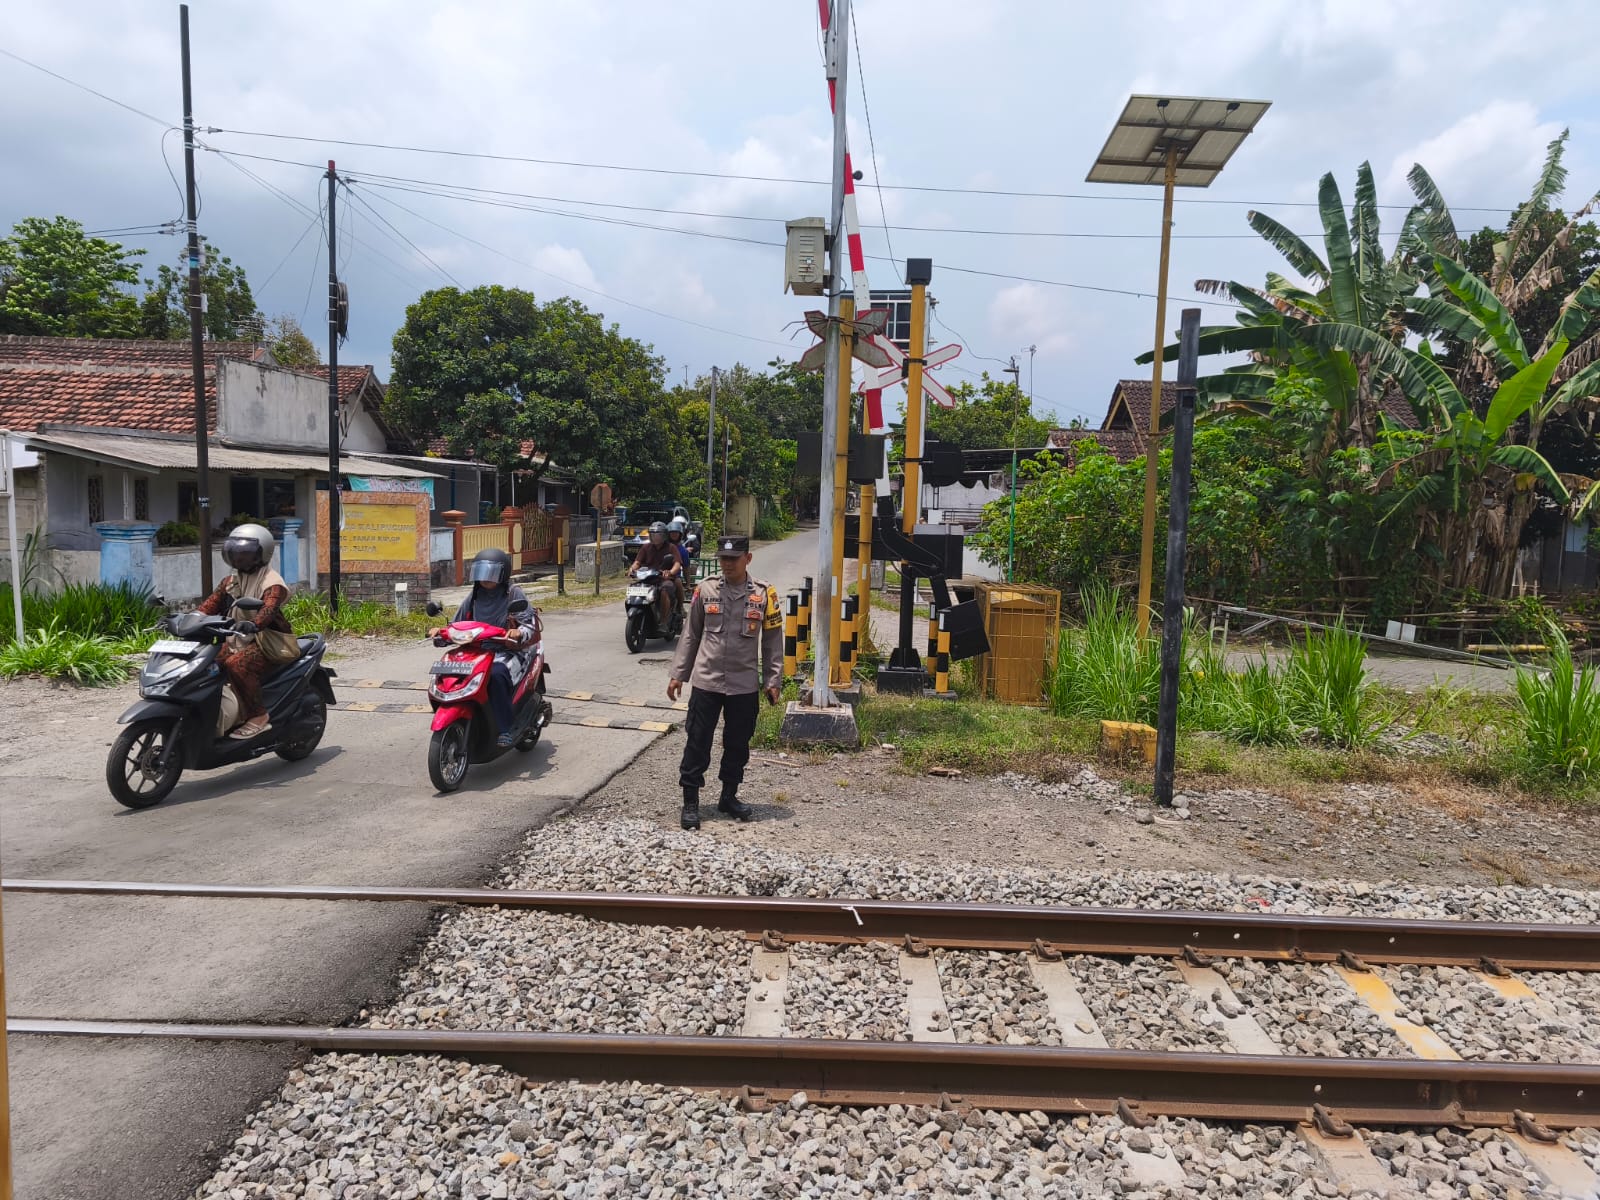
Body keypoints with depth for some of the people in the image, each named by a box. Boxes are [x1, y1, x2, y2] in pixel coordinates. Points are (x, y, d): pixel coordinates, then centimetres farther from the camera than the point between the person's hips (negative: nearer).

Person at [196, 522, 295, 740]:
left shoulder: (272, 582, -9)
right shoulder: (230, 582, 17)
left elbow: (269, 608, -28)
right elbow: (210, 604, 8)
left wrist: (253, 624, -49)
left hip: (267, 640, -8)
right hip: (237, 640, 8)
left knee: (236, 664, -33)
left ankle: (257, 715, -23)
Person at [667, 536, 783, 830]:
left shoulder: (764, 595, -2)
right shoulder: (705, 590, 0)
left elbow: (772, 642, 3)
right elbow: (691, 636, 7)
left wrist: (772, 681, 0)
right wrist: (678, 674, 6)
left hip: (744, 685, 0)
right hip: (705, 681, 0)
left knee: (737, 744, 12)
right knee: (697, 743, 2)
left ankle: (729, 797, 28)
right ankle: (690, 801, 13)